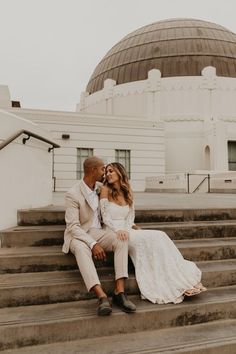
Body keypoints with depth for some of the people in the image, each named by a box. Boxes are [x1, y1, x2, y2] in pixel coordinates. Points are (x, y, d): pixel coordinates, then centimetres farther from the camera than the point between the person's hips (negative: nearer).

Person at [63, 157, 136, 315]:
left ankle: (120, 292, -32)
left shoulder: (100, 187, 6)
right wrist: (93, 244, -32)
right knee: (81, 248, -40)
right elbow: (73, 226, -20)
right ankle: (102, 296, -47)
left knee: (122, 239, -26)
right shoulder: (73, 194, -14)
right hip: (79, 235, -5)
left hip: (98, 232, 5)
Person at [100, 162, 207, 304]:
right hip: (111, 232, -5)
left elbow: (130, 217, 12)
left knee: (158, 237, -18)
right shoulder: (105, 190, -2)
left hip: (126, 230, 5)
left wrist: (126, 230, -8)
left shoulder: (127, 192, 13)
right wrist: (118, 230, -23)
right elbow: (106, 218, -7)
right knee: (148, 239, -25)